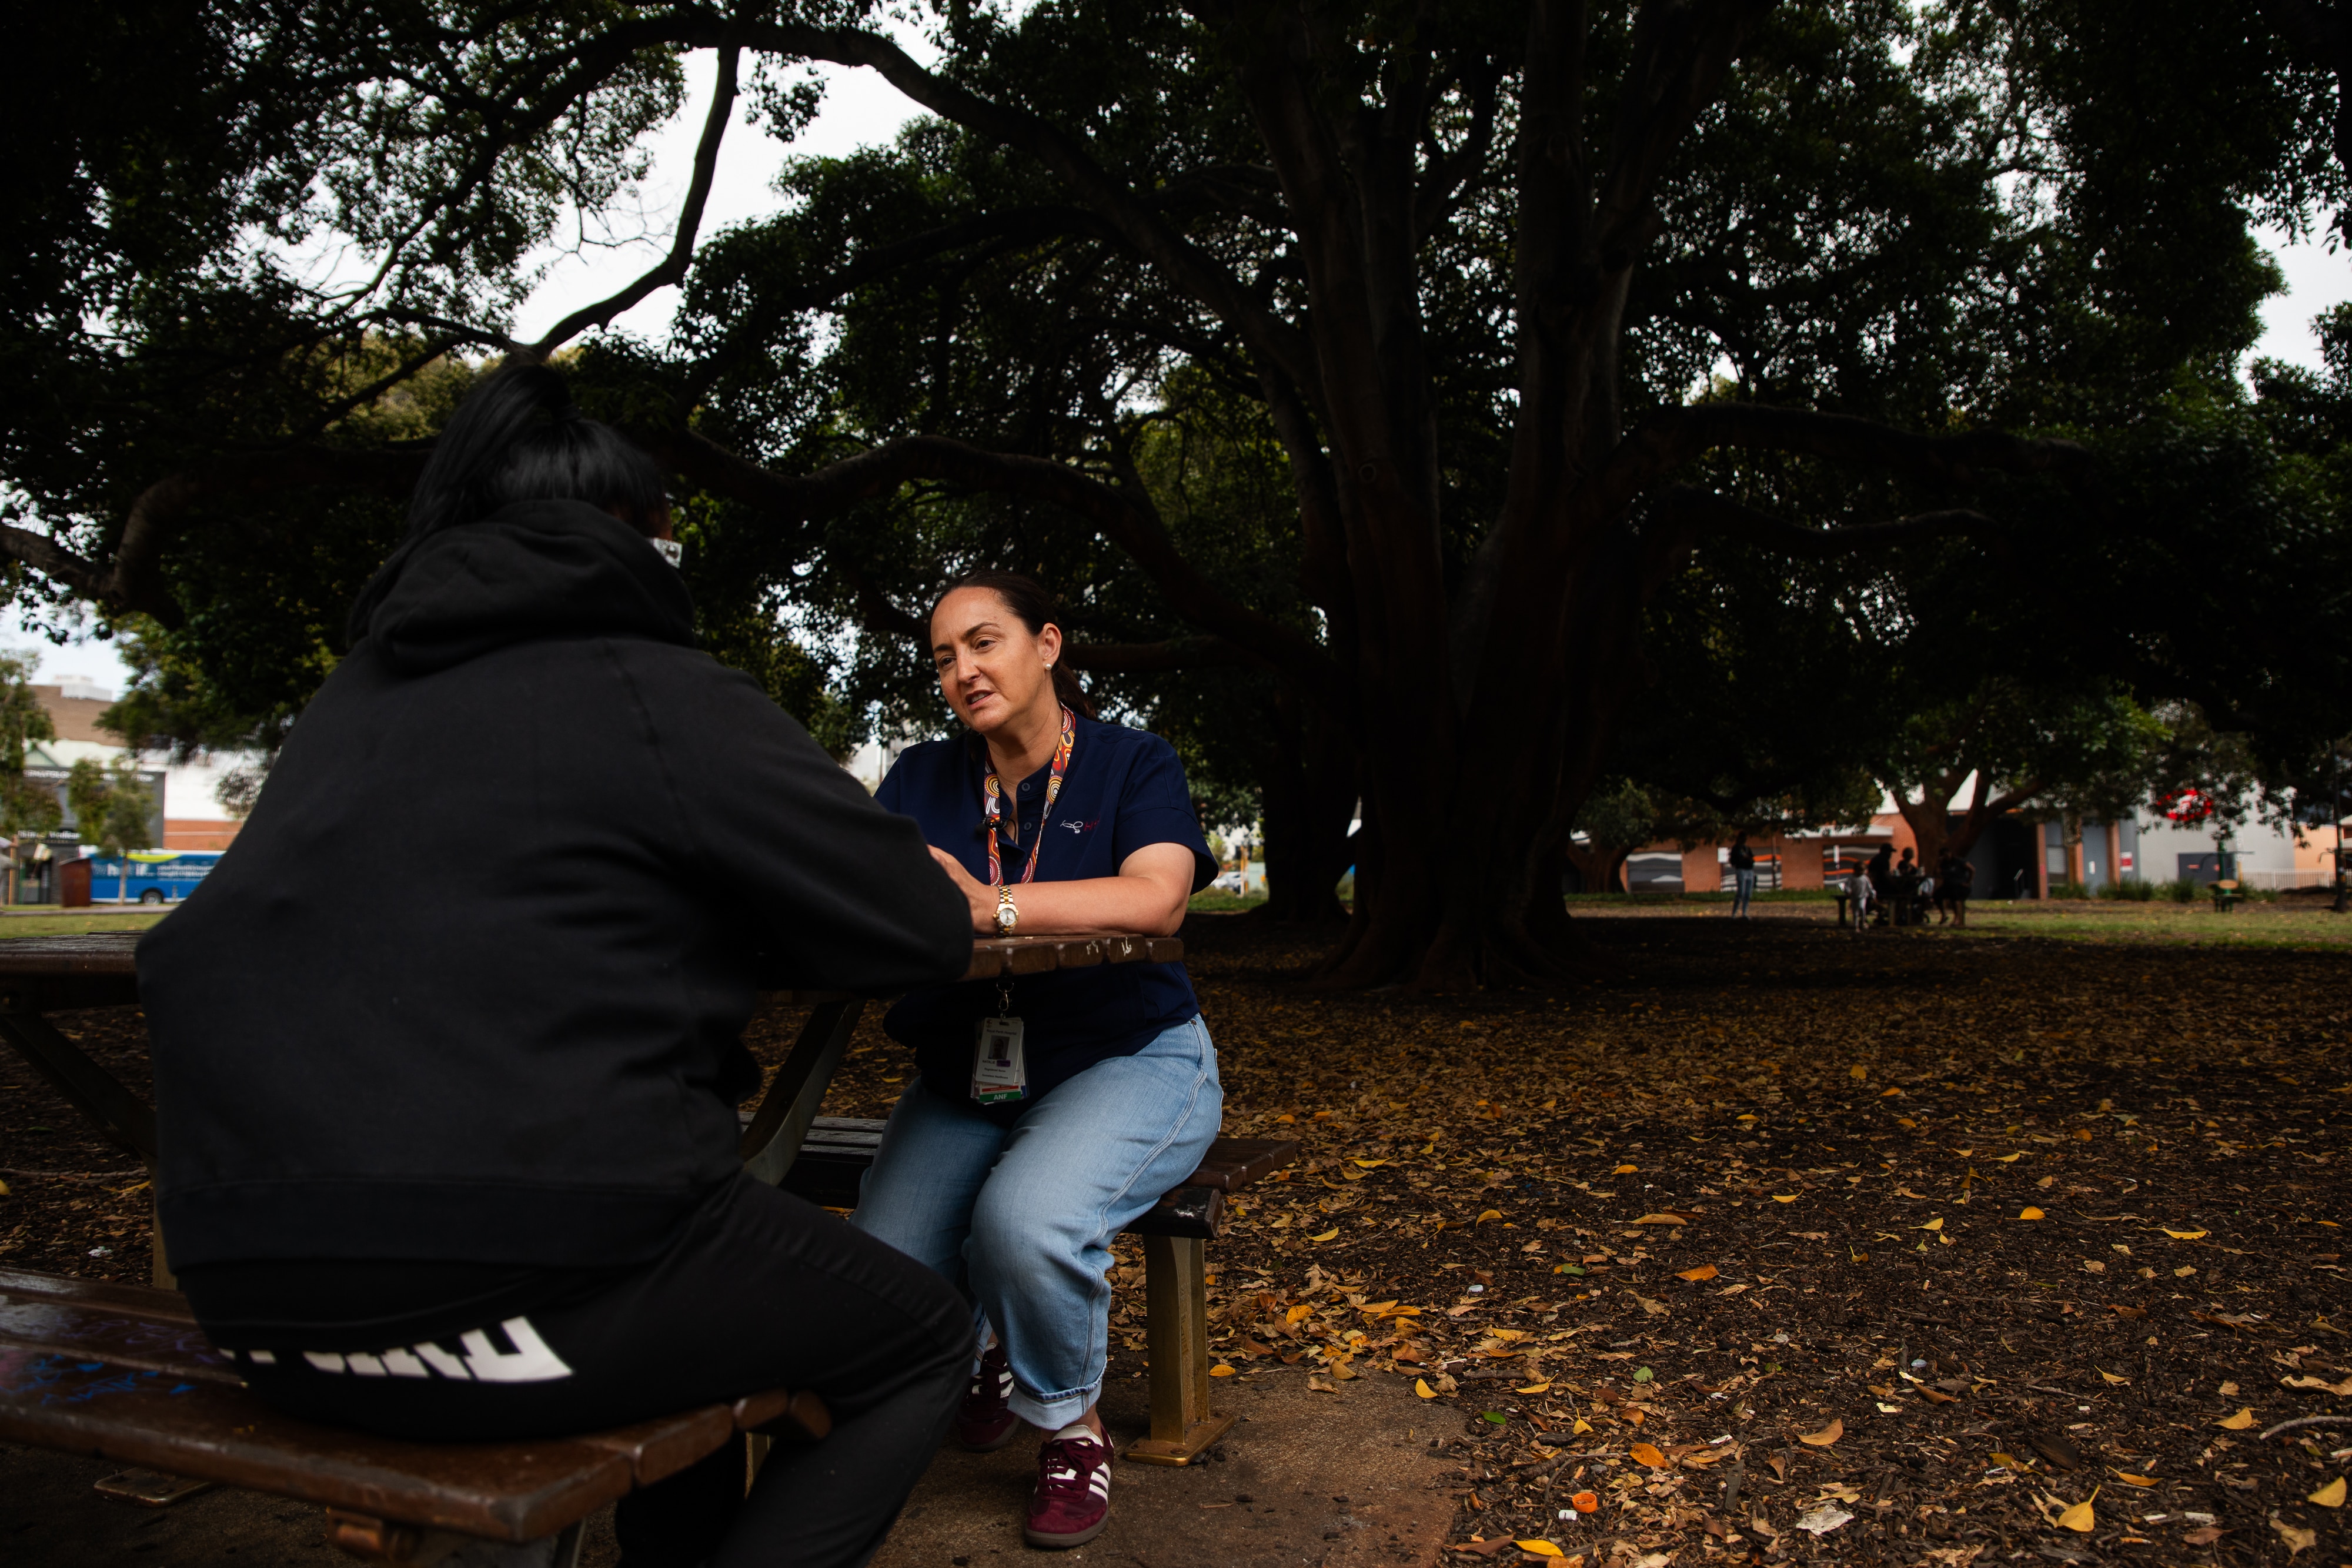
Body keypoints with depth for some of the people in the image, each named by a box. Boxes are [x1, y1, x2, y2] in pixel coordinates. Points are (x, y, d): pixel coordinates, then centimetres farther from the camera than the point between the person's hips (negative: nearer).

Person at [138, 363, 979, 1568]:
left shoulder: (352, 699, 14)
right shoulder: (663, 693, -6)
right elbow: (924, 934, -4)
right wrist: (706, 929, 13)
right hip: (526, 1296, -8)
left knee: (712, 1255, 32)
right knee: (923, 1343, 13)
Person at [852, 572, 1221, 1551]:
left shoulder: (1135, 765, -3)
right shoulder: (921, 781, 9)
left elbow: (1157, 899, -22)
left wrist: (992, 905, -36)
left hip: (1126, 1062, -3)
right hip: (964, 1077, 4)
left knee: (1026, 1219, -33)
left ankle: (1072, 1424, 0)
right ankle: (991, 1348, 18)